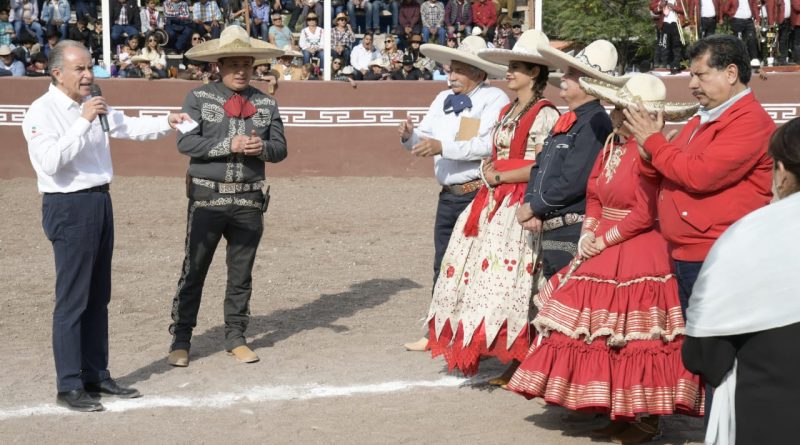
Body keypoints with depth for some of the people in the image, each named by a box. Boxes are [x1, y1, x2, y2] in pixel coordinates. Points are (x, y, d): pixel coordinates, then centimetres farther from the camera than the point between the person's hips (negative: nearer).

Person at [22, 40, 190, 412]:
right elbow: (51, 161, -23)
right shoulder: (42, 111, -11)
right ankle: (69, 386, 0)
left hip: (100, 201, 9)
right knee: (72, 299, -6)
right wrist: (83, 122, -24)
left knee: (98, 297, 13)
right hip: (68, 207, -8)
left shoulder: (92, 105, 15)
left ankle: (96, 376, 22)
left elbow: (128, 127, 16)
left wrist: (166, 123, 3)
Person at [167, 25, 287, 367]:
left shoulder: (266, 104, 8)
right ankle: (180, 340, 11)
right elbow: (186, 142, -12)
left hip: (249, 199, 3)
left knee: (241, 272, 10)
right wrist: (229, 145, -20)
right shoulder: (198, 98, -1)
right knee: (194, 269, 2)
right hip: (207, 197, -3)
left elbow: (280, 148, 7)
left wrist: (262, 148, -16)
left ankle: (235, 337, 23)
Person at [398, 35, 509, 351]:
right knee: (443, 267, 14)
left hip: (479, 195, -7)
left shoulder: (494, 99, -10)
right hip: (449, 194, 7)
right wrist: (410, 137, -9)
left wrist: (443, 147, -25)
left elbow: (490, 144, -23)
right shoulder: (443, 99, 13)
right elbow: (423, 139, 14)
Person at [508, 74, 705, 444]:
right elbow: (594, 195, 18)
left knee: (633, 337, -4)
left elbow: (645, 215, -21)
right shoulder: (612, 145, 9)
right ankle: (621, 412, 23)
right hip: (604, 254, 9)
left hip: (639, 257, -9)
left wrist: (602, 242, -13)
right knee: (603, 335, 12)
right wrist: (588, 233, 2)